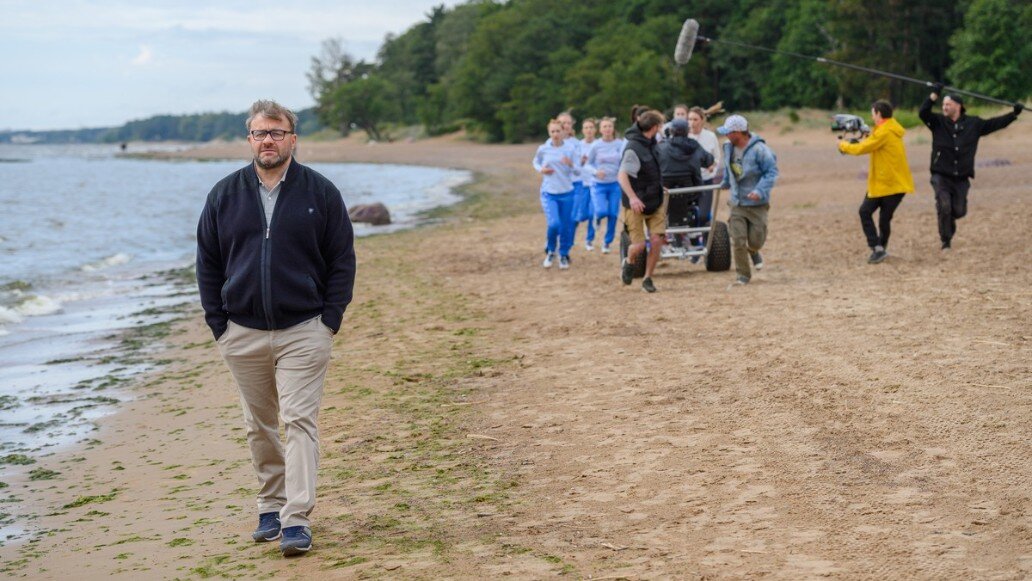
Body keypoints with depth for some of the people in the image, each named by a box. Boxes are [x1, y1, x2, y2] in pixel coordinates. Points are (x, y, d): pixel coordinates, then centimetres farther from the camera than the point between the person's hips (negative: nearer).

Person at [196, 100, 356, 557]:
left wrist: (330, 320, -5)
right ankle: (271, 506, 24)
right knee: (259, 427, 11)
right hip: (243, 334, 3)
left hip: (303, 331, -3)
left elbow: (342, 260, 3)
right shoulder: (224, 195, 6)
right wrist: (218, 325, 3)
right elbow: (208, 263, 10)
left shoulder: (320, 192, 0)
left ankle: (297, 520, -10)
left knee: (300, 421, -9)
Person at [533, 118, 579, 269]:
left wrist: (571, 164, -24)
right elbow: (536, 162, 17)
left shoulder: (571, 148, -4)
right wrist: (541, 170, -5)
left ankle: (564, 255, 27)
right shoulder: (543, 149, -3)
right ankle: (550, 252, 9)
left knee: (565, 227, 6)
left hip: (566, 193, 1)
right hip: (549, 193, -1)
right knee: (553, 224, -17)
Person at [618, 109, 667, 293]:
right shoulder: (633, 148, -20)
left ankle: (647, 279, 10)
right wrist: (632, 197, -40)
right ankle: (629, 263, 27)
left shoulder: (650, 144, 6)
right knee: (639, 245, -6)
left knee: (657, 241, -3)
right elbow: (622, 176, -28)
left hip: (655, 202, 7)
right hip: (636, 205, -7)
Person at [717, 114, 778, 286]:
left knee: (756, 240, 1)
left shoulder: (759, 149, -18)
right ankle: (743, 276, 8)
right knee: (738, 241, -3)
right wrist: (725, 183, 33)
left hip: (757, 203, -4)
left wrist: (760, 190, -28)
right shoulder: (729, 148, 1)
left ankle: (753, 251, 38)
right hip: (737, 203, 4)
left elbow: (771, 172, -17)